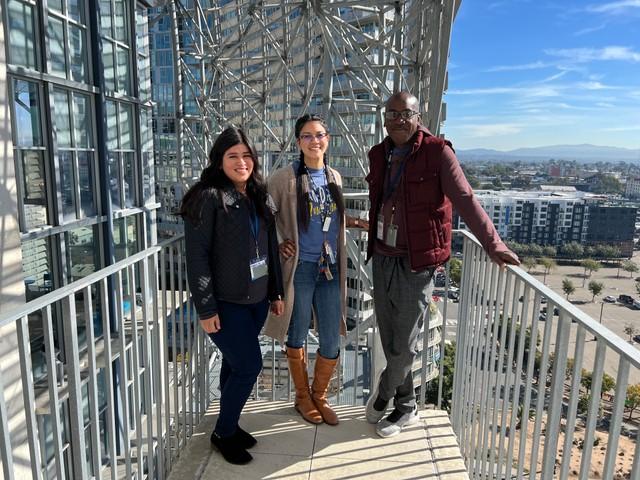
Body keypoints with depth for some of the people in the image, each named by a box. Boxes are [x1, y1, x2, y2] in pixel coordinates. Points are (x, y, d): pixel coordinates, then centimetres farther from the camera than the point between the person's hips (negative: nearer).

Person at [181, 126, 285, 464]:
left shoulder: (259, 197, 9)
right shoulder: (208, 198, -12)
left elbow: (271, 248, 14)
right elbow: (197, 256, -14)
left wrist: (276, 292, 13)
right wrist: (205, 308, -16)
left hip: (256, 299, 6)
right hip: (225, 303, -6)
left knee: (235, 364, 16)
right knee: (249, 365, -2)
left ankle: (230, 425, 35)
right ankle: (223, 433, 21)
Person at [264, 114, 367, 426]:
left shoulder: (334, 177, 9)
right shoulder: (286, 178, -7)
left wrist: (355, 222, 9)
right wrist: (276, 245, -8)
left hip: (330, 269, 4)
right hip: (300, 268, -4)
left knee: (331, 344, 8)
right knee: (297, 337, 12)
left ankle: (320, 396, 33)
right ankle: (302, 397, 35)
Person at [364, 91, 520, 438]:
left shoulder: (437, 152, -10)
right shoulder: (379, 155, 7)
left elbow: (465, 201, -13)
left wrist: (493, 245, -18)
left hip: (415, 263, -5)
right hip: (382, 259, 6)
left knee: (404, 346, 4)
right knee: (390, 343, 15)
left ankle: (382, 394, 32)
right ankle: (406, 408, 36)